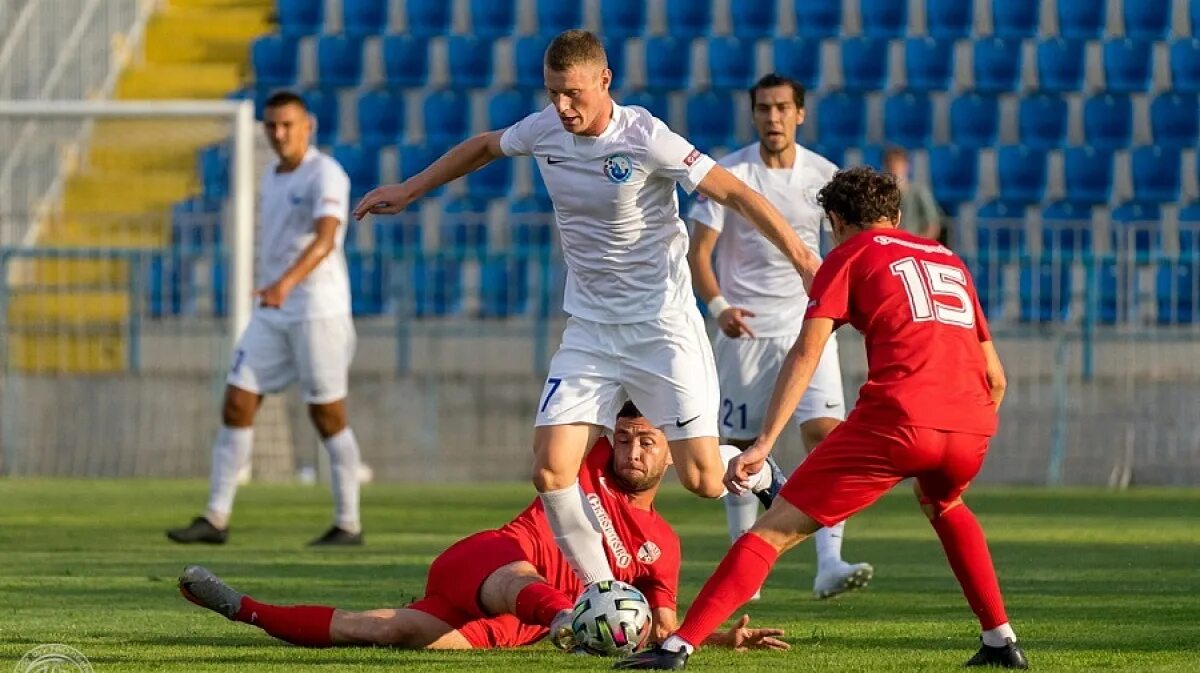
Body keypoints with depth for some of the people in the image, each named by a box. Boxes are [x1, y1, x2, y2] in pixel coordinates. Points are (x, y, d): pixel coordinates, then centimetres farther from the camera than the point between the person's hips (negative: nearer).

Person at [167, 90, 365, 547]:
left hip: (318, 311, -8)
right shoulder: (272, 179, 14)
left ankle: (348, 524, 10)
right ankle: (215, 519, 0)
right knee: (236, 404, -1)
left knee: (328, 418, -1)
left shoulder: (325, 175, -12)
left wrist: (286, 283, -43)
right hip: (272, 315, 8)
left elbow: (324, 239, -28)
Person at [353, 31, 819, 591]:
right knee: (550, 472, -10)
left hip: (662, 325, -5)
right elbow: (483, 147, 21)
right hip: (589, 330, 5)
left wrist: (800, 256, -24)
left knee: (703, 479, -9)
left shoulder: (646, 139, -17)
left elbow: (735, 193, -16)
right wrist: (408, 191, 26)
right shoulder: (543, 131, -1)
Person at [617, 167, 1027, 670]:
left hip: (896, 419, -5)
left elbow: (806, 353, 0)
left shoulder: (849, 256, 14)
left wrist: (763, 444, -6)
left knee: (776, 530, 0)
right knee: (946, 507, 39)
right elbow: (995, 378, 28)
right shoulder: (950, 261, 29)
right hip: (972, 425, 5)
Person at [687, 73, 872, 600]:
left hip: (807, 325, 1)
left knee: (826, 433, -15)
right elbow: (699, 251, -5)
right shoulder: (728, 174, -4)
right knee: (739, 446, 3)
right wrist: (718, 306, -21)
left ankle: (829, 564, -23)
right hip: (745, 329, -1)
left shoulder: (822, 175, 2)